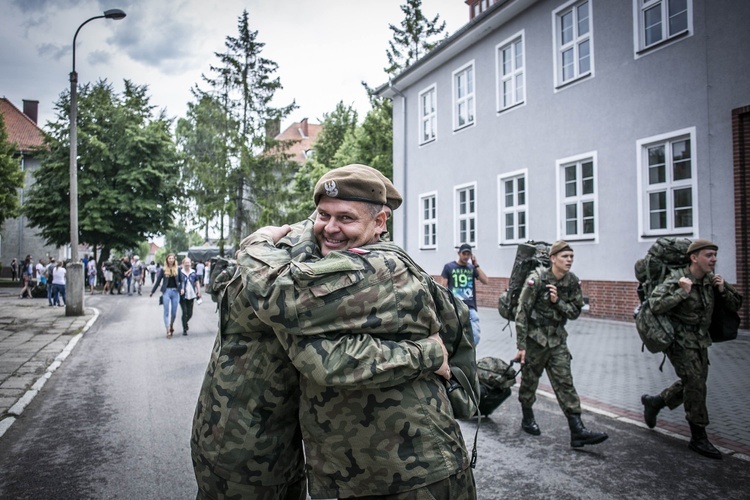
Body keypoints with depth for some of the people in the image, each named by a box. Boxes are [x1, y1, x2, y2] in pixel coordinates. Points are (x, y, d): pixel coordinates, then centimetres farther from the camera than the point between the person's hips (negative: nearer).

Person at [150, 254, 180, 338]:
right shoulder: (163, 270, 2)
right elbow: (158, 281, 7)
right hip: (166, 291, -1)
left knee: (174, 312, 6)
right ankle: (168, 331, 1)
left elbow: (180, 280, 5)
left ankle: (171, 325, 32)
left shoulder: (177, 270, 5)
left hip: (175, 292, 1)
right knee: (166, 312, -2)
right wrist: (152, 291, 10)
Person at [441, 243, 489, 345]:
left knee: (475, 336, -5)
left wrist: (476, 265, -2)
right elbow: (443, 287, 1)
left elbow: (486, 281, 0)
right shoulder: (449, 267, 3)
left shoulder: (472, 268, 11)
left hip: (470, 308, 3)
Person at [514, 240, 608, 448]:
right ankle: (527, 418, 31)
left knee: (565, 382, 0)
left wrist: (558, 301, -17)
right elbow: (522, 313, -15)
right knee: (529, 380, 10)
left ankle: (577, 430, -1)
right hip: (535, 338, -4)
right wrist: (521, 346, -15)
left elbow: (575, 312, 3)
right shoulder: (537, 278, -16)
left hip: (557, 339, 4)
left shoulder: (573, 282, -1)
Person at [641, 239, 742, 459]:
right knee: (695, 384, -9)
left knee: (693, 384, 14)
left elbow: (736, 305, 9)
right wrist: (683, 292, -29)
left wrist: (723, 290, -10)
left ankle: (654, 401, 35)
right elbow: (655, 305, -30)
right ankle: (699, 438, 2)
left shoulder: (711, 280, 2)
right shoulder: (676, 280, -18)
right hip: (680, 340, -7)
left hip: (700, 340, 7)